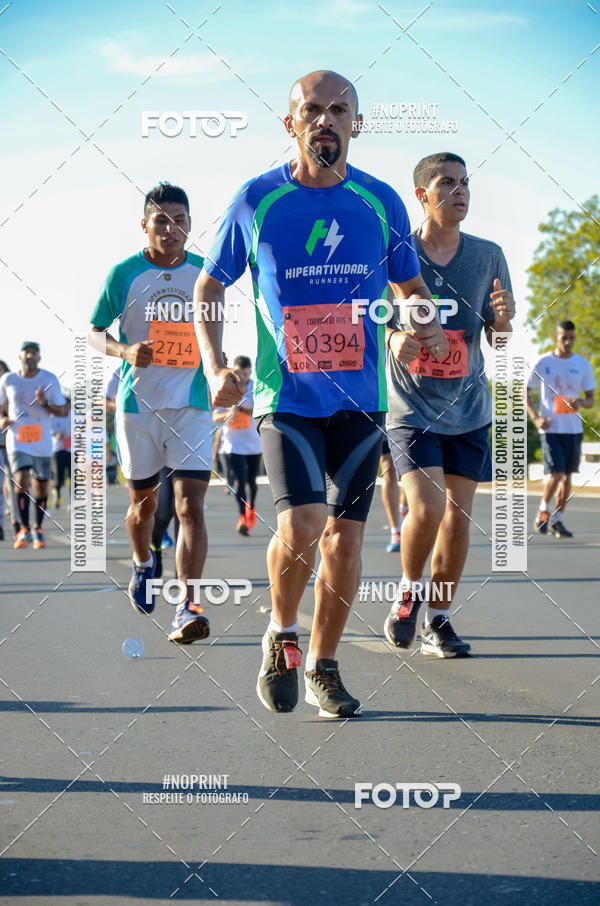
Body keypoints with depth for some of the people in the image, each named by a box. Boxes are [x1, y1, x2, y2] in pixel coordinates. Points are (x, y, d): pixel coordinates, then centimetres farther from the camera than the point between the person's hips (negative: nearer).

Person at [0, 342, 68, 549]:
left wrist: (46, 404, -16)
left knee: (41, 487, 6)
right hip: (17, 441, -1)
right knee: (21, 481, -18)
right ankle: (24, 530, -7)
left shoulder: (50, 379, 0)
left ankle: (38, 529, 26)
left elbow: (63, 410, 3)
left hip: (42, 442, 1)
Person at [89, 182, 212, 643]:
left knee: (191, 504, -14)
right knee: (144, 501, 14)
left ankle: (188, 608, -15)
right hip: (139, 402, 0)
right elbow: (95, 332, 5)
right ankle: (143, 564, 46)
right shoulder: (124, 274, -2)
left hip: (192, 403, 0)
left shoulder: (206, 273, 3)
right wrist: (125, 351, -14)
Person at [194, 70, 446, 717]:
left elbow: (412, 285, 17)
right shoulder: (256, 200, -2)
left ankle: (322, 668, 21)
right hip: (285, 392, -2)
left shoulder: (381, 202, 3)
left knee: (344, 534, 4)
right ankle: (281, 634, 10)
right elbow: (208, 289, 7)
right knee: (301, 524, -18)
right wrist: (215, 366, -7)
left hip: (360, 396, 3)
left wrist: (428, 322, -6)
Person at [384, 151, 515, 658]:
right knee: (427, 508, -17)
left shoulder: (488, 256, 3)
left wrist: (504, 320, -15)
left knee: (458, 516, 3)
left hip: (469, 410, 3)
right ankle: (409, 592, 11)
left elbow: (498, 340, 9)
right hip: (411, 407, -3)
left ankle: (438, 619, 18)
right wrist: (396, 340, -20)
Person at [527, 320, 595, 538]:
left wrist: (580, 402, -14)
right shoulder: (543, 363, -1)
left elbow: (591, 399, 10)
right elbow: (525, 392, 5)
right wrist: (536, 418, -9)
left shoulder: (583, 365, 5)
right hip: (550, 428, -3)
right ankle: (544, 509, 11)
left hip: (573, 429, 3)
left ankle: (557, 520, 18)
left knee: (567, 476, 6)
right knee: (555, 474, -13)